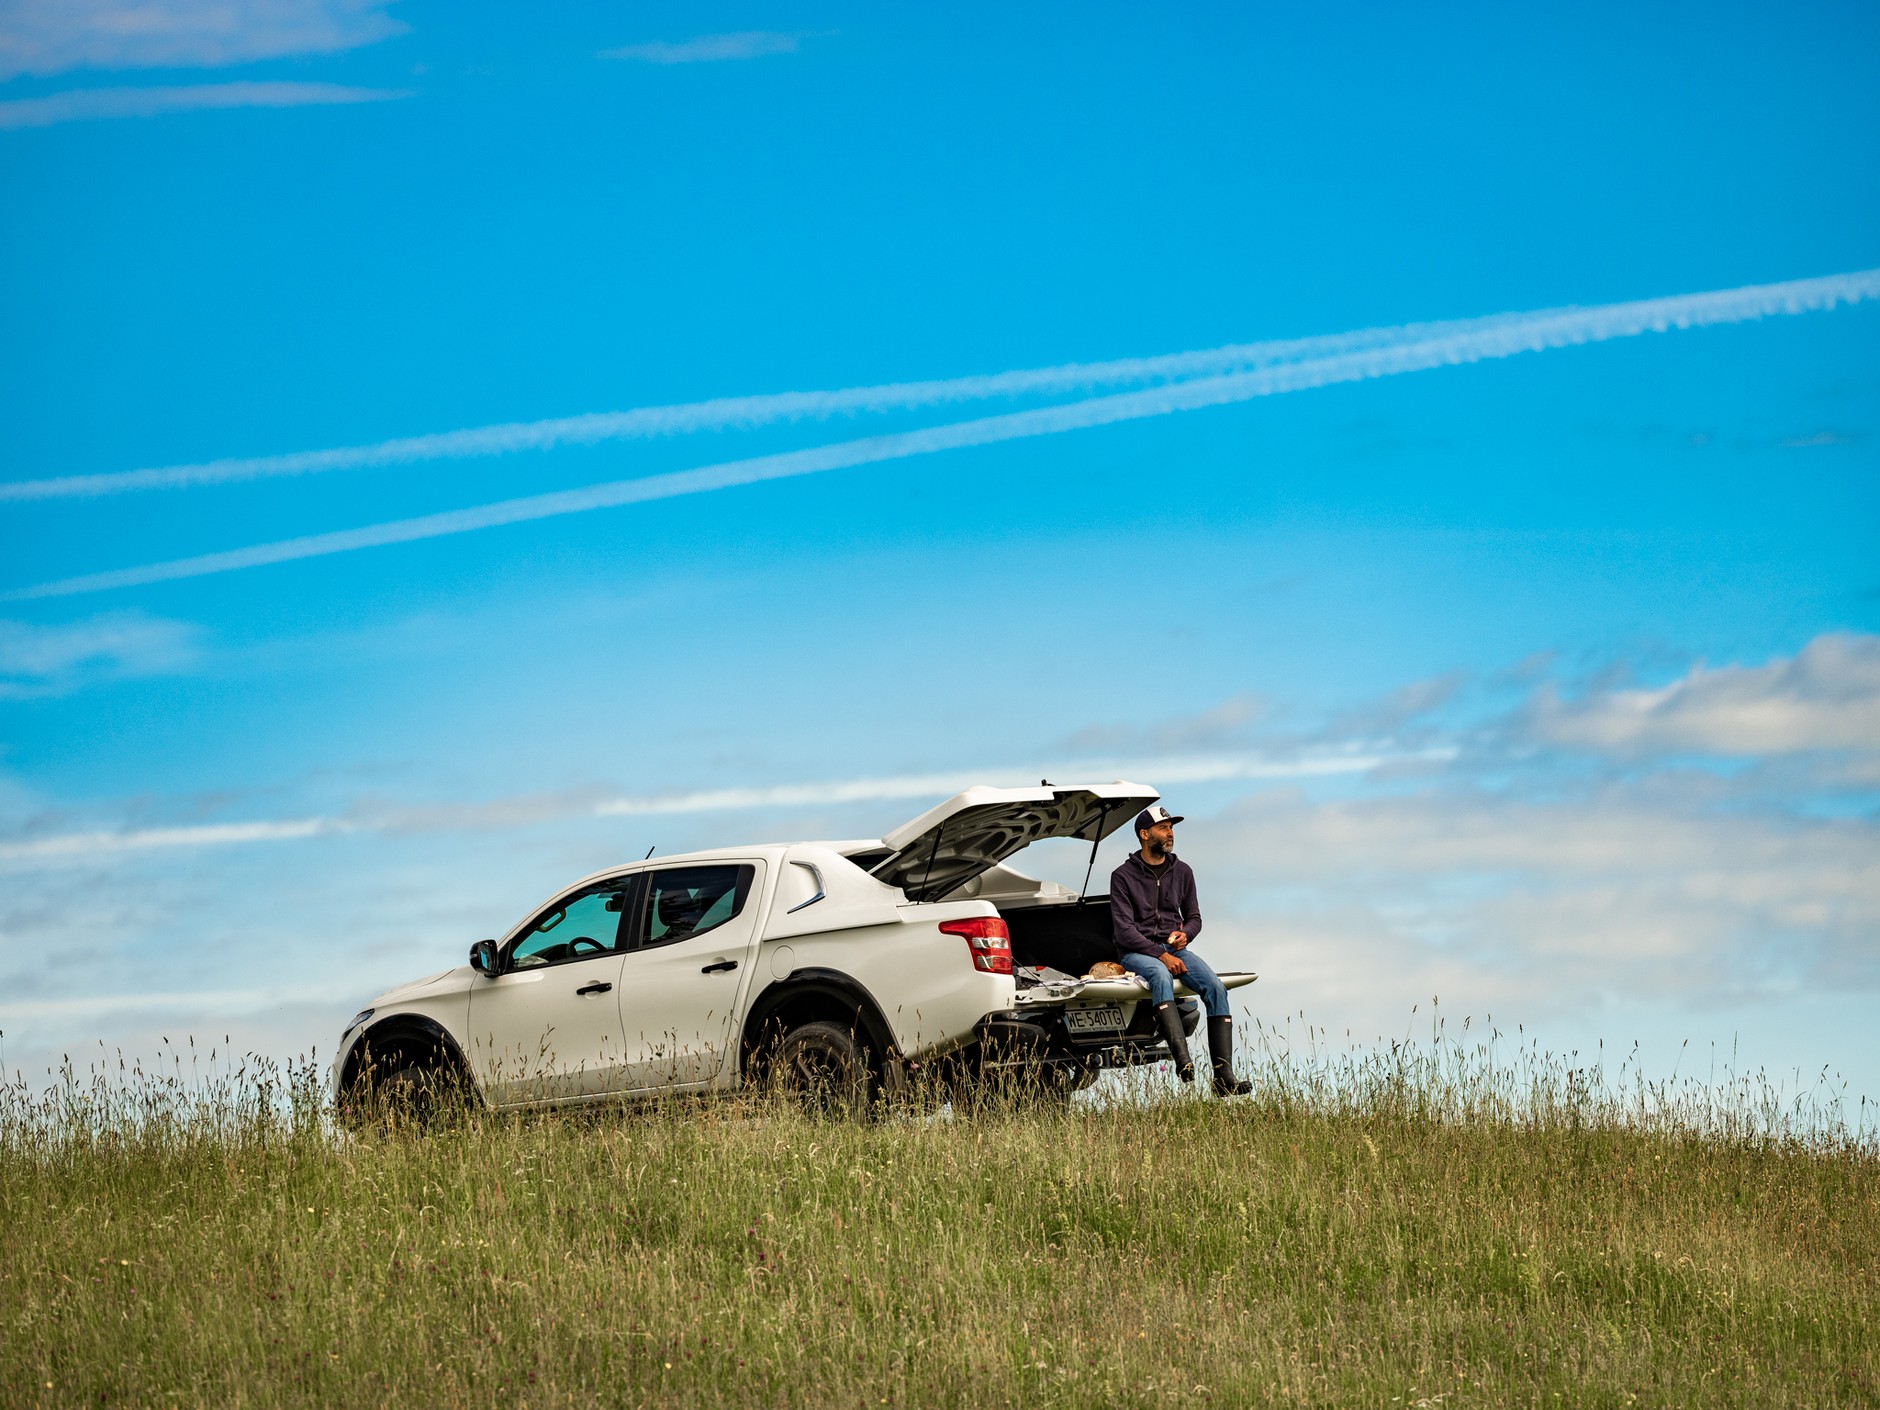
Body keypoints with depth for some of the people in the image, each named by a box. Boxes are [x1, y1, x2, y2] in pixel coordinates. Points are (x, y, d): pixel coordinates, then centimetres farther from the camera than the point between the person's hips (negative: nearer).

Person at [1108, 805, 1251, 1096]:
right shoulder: (1123, 876, -1)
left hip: (1174, 947, 5)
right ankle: (1183, 1059, -52)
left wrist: (1185, 934, -4)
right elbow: (1124, 929, -9)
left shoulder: (1182, 872, 14)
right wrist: (1160, 955, -20)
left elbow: (1194, 917, 22)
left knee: (1215, 987, -22)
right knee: (1160, 975, -39)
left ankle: (1224, 1076, -28)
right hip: (1136, 952, -4)